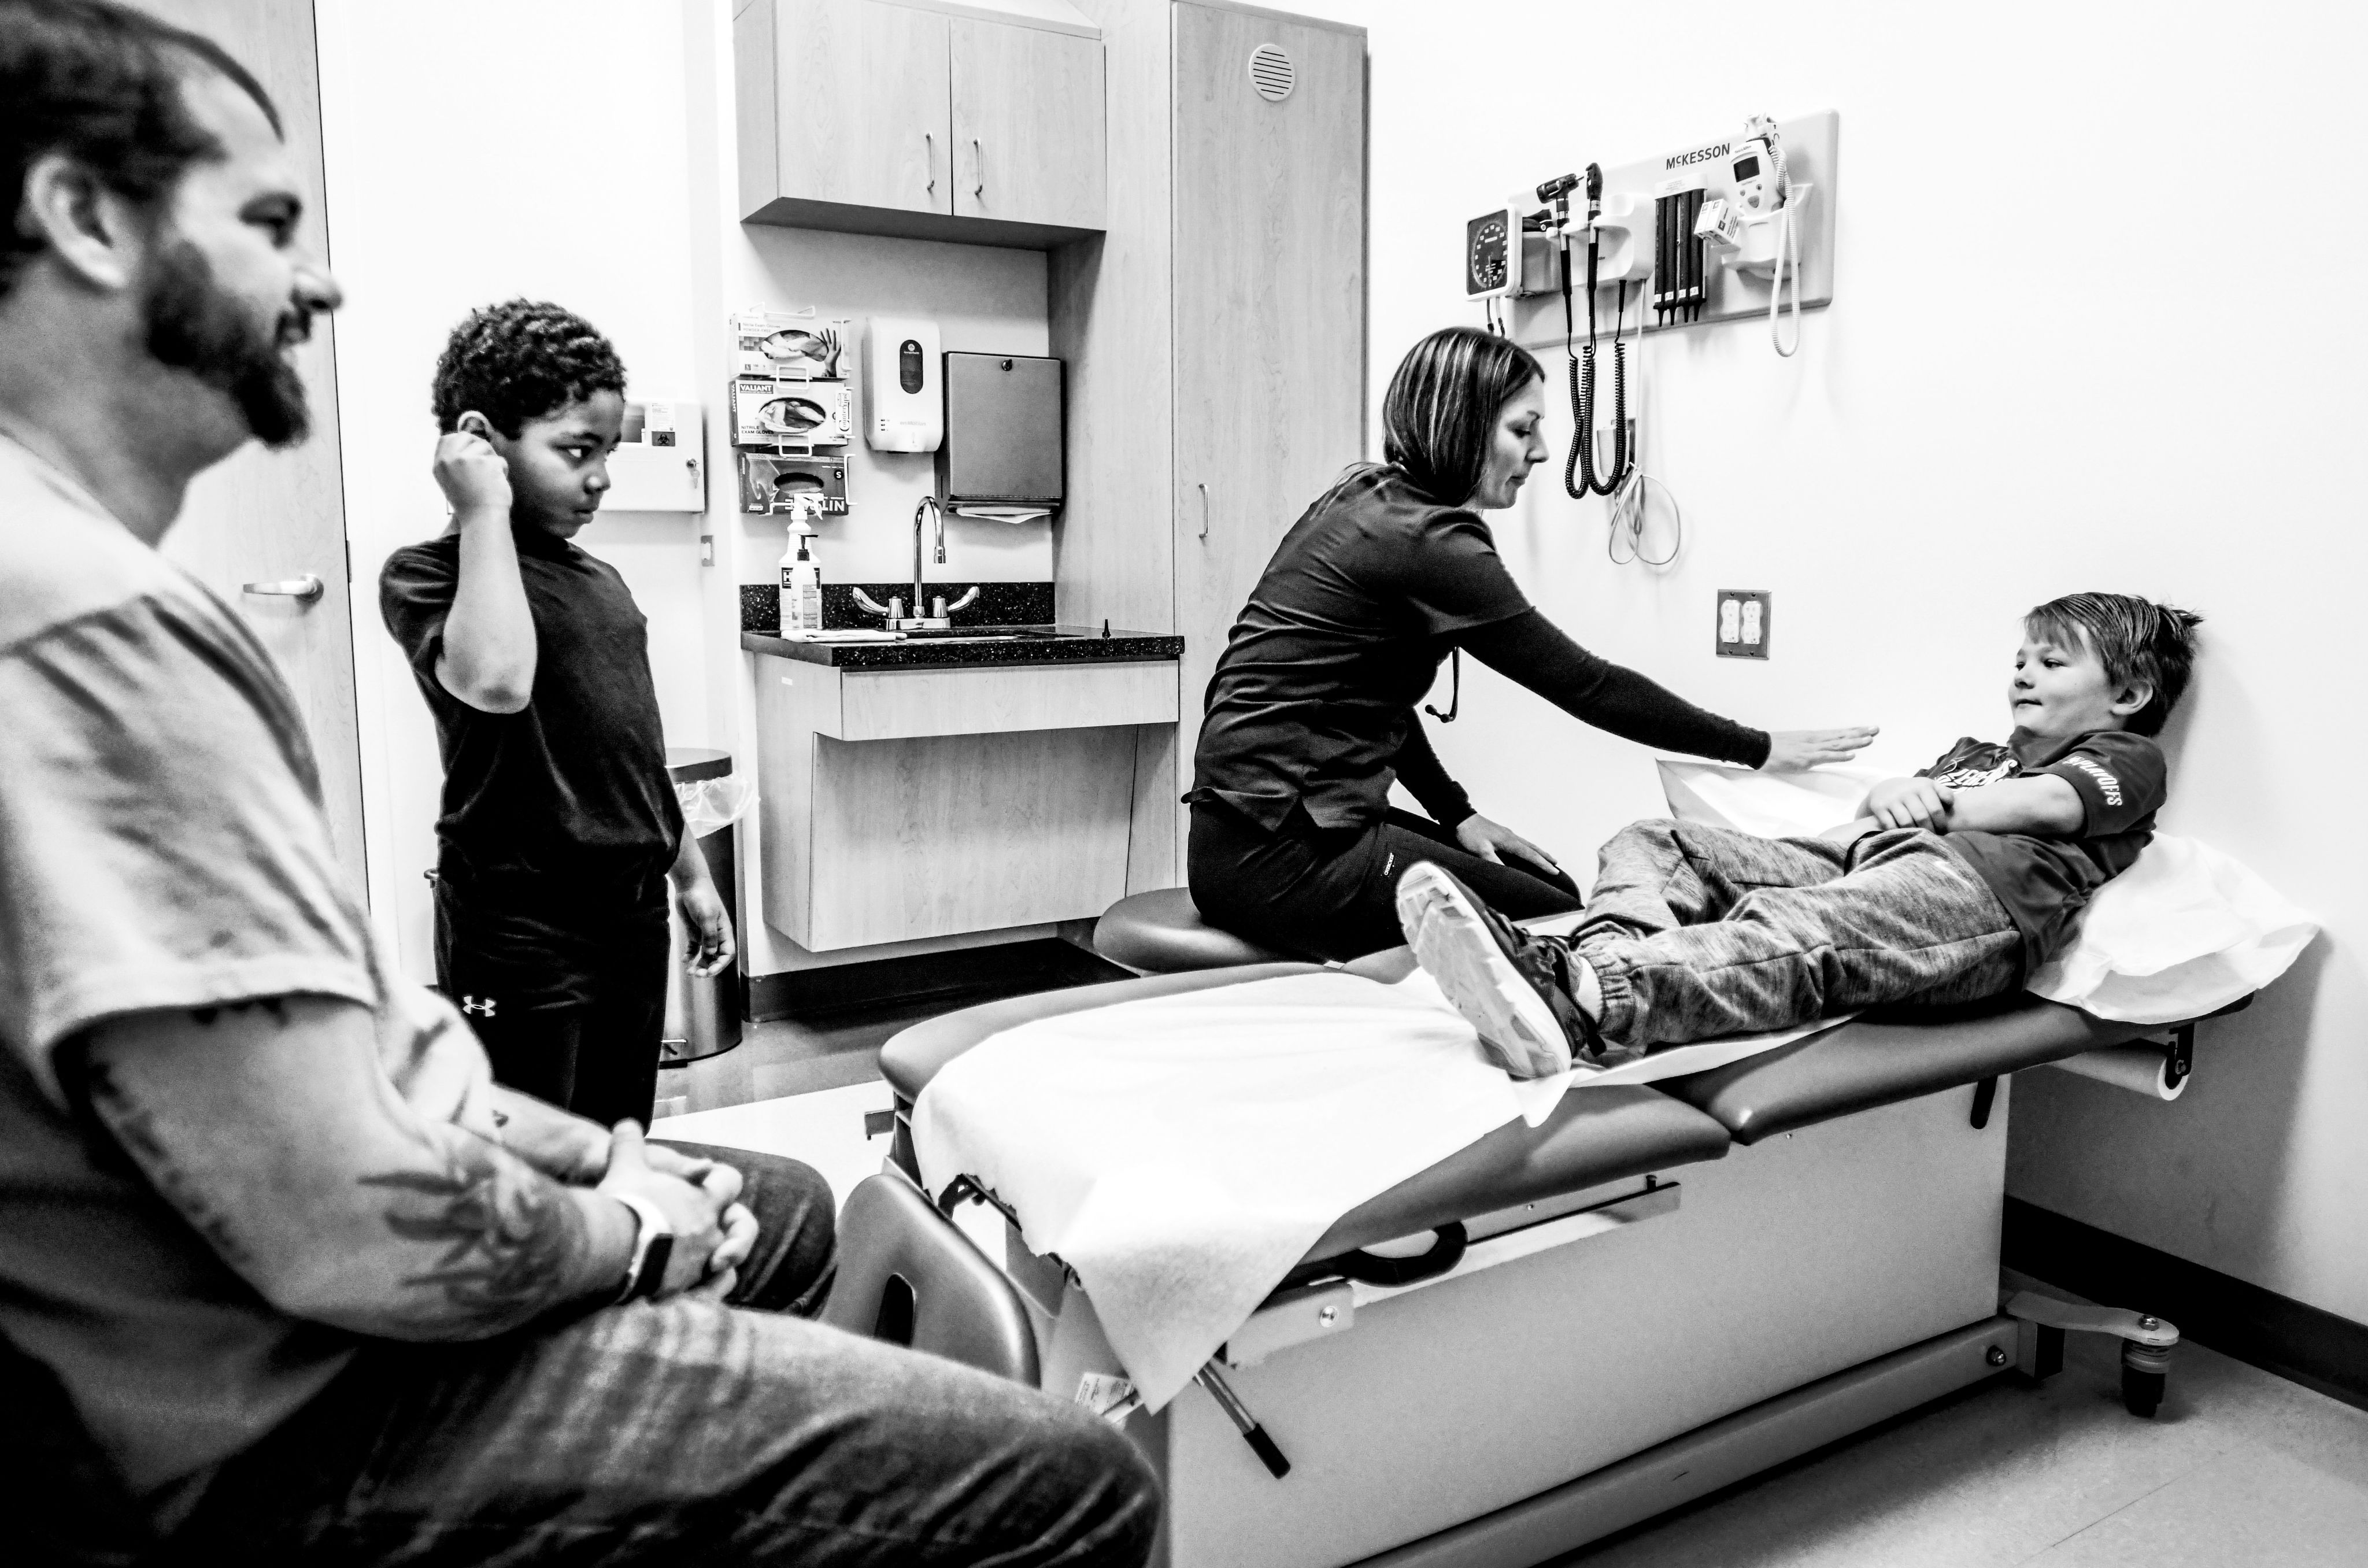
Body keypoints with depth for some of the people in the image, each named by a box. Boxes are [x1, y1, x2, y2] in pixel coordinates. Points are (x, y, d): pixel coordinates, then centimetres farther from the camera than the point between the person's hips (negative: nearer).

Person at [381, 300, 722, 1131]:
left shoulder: (601, 579, 12)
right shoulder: (425, 574, -7)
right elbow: (495, 681, -30)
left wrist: (690, 874, 22)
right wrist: (485, 514, -19)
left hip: (634, 909, 7)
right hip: (521, 928, -6)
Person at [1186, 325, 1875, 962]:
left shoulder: (1367, 496, 11)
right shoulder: (1426, 540, -17)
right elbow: (1585, 685, -14)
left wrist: (1454, 813, 8)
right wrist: (1760, 749, -4)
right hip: (1279, 855, -9)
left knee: (1553, 885, 14)